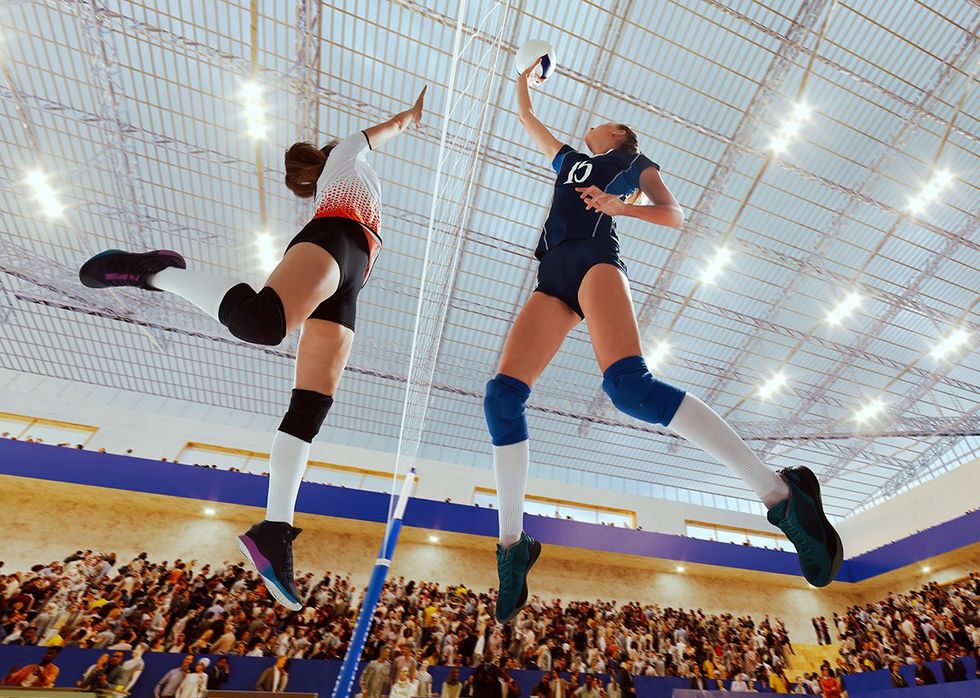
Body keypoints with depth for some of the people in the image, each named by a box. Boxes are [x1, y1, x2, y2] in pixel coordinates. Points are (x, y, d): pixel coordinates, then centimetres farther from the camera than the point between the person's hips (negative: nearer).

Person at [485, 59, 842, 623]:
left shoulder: (633, 160, 27)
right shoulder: (569, 158, 43)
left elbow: (675, 215, 13)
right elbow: (526, 116, 56)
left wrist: (620, 206, -2)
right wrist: (526, 75, 69)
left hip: (595, 256, -5)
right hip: (553, 274, 5)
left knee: (630, 384, -33)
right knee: (502, 395, -15)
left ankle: (780, 491, -26)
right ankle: (513, 545, -11)